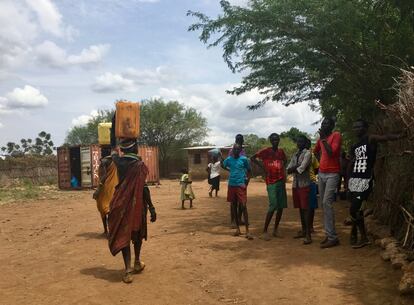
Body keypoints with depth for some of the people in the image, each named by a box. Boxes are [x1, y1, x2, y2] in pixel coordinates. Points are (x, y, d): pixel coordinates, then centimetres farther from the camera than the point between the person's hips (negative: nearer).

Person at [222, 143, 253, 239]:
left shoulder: (244, 159, -3)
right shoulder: (229, 159, 5)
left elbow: (249, 171, 4)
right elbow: (223, 166, 23)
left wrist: (246, 183, -4)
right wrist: (220, 157, 7)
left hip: (241, 186, -4)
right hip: (231, 185, 4)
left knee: (243, 207, -9)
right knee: (234, 207, 9)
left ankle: (247, 231, -7)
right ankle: (237, 228, 21)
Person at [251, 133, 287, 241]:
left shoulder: (281, 151, 11)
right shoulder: (266, 151, -4)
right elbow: (252, 158, -2)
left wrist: (282, 167, 11)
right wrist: (262, 166, -7)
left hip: (281, 181, 6)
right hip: (271, 182, -6)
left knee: (281, 206, 6)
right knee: (273, 206, -12)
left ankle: (275, 230, 17)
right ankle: (265, 231, -5)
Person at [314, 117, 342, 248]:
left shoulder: (336, 135, -8)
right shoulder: (321, 138, 13)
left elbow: (332, 152, -19)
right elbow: (315, 152, 28)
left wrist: (324, 139, -15)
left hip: (332, 174, -8)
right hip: (321, 173, 8)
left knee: (327, 203, -16)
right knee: (324, 204, 7)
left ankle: (332, 237, -14)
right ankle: (328, 234, 14)